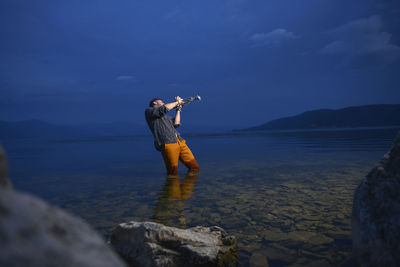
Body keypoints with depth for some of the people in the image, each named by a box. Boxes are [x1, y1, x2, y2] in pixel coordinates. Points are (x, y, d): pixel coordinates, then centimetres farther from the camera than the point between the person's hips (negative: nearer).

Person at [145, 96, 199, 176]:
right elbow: (164, 109, -6)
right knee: (172, 174, -7)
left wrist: (178, 110, 25)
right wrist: (177, 102, 7)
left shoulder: (166, 117, 34)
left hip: (180, 142, 7)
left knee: (195, 168, 3)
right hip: (168, 144, -7)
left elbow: (176, 124, 21)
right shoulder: (149, 111, 10)